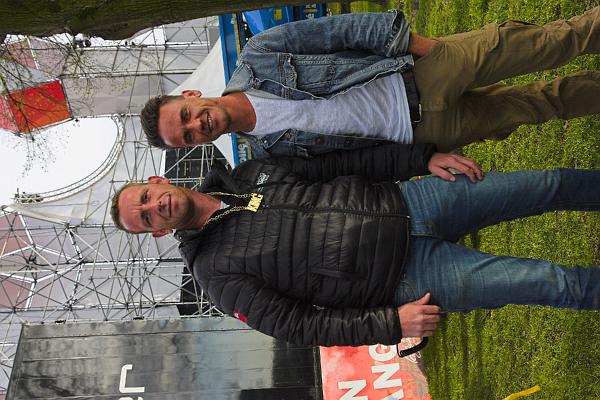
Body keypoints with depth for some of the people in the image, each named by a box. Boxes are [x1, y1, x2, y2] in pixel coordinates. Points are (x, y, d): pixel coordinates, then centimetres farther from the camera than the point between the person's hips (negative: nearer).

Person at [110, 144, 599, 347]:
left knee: (549, 184, 5)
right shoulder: (217, 271, -7)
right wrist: (391, 324, -17)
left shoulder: (250, 173, 5)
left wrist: (426, 157, -2)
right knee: (551, 282, -9)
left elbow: (343, 162, 6)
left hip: (403, 200, 4)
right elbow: (294, 324, -9)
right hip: (407, 276, -4)